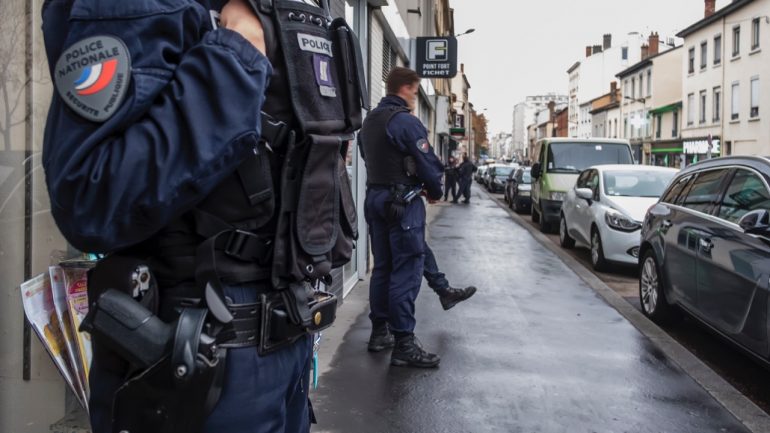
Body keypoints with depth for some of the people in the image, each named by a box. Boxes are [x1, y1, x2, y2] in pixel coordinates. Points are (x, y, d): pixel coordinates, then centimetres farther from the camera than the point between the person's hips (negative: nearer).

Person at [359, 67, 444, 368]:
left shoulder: (369, 120, 13)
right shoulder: (406, 122, -15)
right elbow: (428, 163, -14)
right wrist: (435, 191, 3)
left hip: (375, 197, 9)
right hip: (403, 201, -9)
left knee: (382, 267, 16)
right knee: (406, 271, -7)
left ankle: (379, 330, 25)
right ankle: (404, 344, -5)